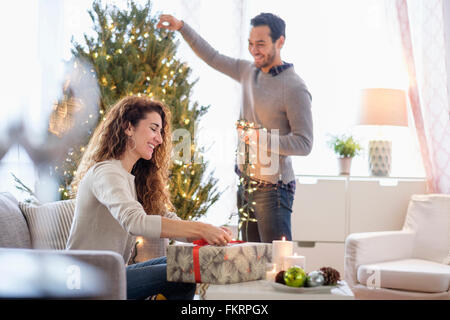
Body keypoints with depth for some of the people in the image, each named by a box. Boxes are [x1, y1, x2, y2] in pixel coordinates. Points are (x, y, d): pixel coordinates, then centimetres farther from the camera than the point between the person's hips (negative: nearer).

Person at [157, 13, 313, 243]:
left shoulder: (294, 88, -13)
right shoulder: (248, 71, 10)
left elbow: (304, 144, -15)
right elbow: (213, 58, 23)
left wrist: (264, 138, -25)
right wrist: (181, 27, 17)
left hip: (272, 189, -7)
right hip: (245, 184, 8)